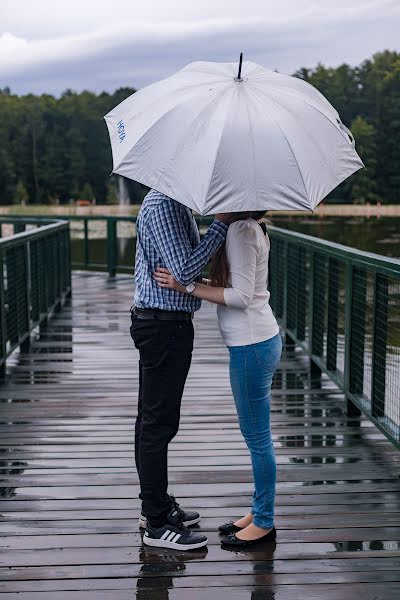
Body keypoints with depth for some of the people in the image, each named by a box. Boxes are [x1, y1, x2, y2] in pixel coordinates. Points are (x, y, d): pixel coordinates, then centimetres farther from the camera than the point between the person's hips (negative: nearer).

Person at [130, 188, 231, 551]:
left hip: (163, 325, 11)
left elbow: (189, 262, 19)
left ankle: (156, 505, 29)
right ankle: (157, 524, 4)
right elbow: (185, 270, -25)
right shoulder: (161, 204, -18)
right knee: (159, 422, -4)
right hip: (165, 325, -11)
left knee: (152, 419, 17)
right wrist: (222, 224, -22)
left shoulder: (176, 201, 15)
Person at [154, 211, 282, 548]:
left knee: (257, 437, 1)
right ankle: (260, 512, 28)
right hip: (263, 340, 10)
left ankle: (264, 522, 13)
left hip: (251, 346, -10)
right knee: (256, 435, 17)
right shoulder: (250, 227, 12)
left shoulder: (241, 230, -17)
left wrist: (186, 286, -18)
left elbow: (241, 296, -21)